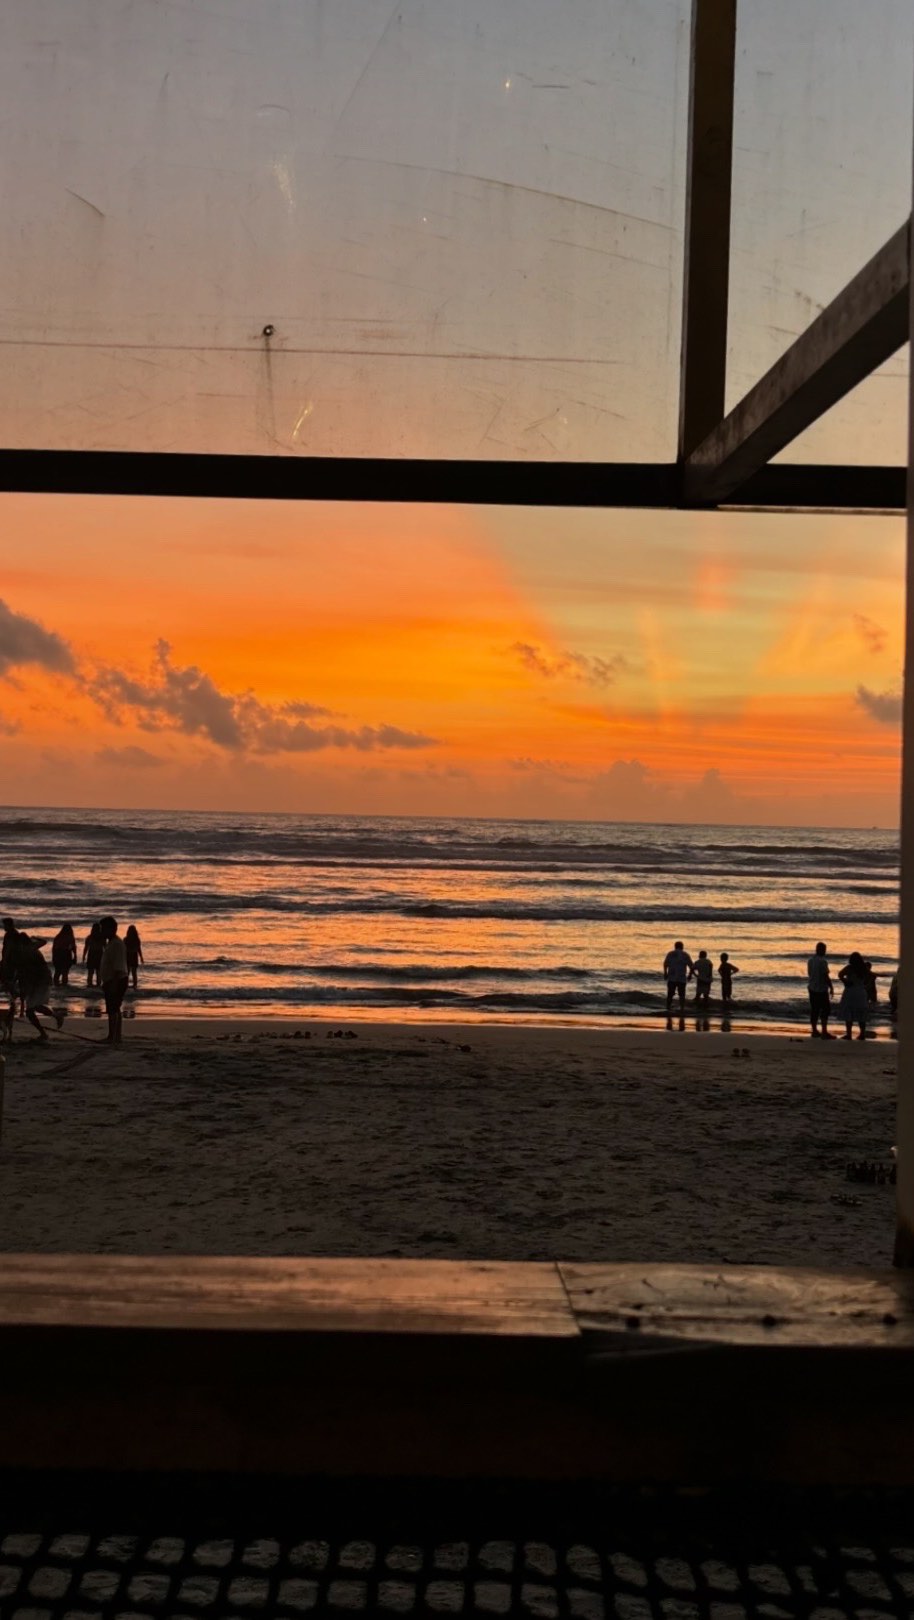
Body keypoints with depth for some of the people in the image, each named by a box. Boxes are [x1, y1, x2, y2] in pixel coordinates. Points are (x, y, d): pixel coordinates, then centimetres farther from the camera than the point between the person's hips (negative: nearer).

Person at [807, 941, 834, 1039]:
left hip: (812, 988, 8)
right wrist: (831, 987, -10)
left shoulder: (810, 960, 6)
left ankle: (814, 1031, 16)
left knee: (814, 1010, 11)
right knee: (825, 1010, -2)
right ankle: (824, 1032, -6)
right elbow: (826, 976, -18)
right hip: (822, 989, -7)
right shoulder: (823, 961, -17)